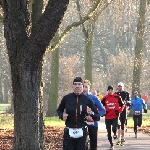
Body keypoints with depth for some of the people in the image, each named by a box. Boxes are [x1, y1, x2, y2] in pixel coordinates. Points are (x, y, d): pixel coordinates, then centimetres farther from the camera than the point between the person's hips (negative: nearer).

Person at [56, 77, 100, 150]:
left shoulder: (87, 100, 0)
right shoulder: (67, 98, 0)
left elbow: (97, 117, 4)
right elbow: (59, 110, 17)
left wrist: (91, 114, -18)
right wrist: (62, 116, -5)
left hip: (81, 132, 0)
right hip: (69, 132, 0)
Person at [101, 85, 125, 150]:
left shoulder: (117, 97, -2)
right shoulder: (105, 98, -1)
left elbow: (122, 105, 7)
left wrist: (119, 111, -6)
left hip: (115, 116, -2)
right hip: (107, 117, 2)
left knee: (114, 129, -17)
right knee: (109, 131, 7)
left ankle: (115, 134, 21)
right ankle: (111, 144, 21)